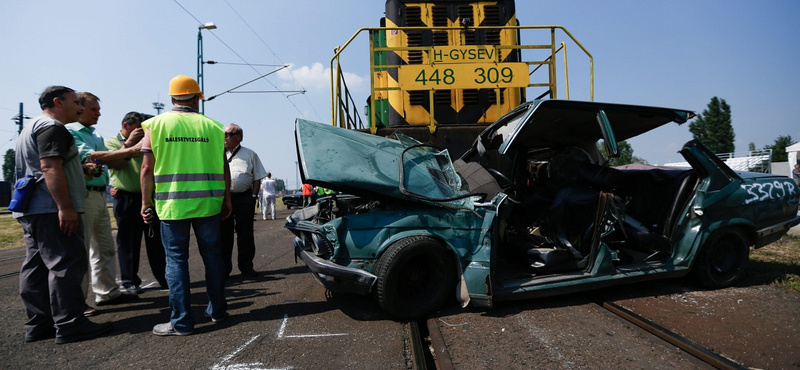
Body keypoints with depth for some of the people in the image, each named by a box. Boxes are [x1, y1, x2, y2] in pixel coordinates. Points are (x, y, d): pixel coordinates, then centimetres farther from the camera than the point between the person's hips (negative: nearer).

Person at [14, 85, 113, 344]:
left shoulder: (32, 128, 24)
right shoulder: (51, 127, -11)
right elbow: (50, 167, -22)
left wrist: (80, 169, 24)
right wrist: (65, 207, -26)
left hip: (31, 210, 11)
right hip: (52, 210, -11)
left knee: (36, 266, 10)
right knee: (66, 264, -9)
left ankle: (38, 324, 15)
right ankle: (69, 325, -8)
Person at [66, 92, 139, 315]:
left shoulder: (96, 136, 19)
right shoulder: (69, 132, -7)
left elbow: (113, 162, 15)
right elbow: (91, 156, -20)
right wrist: (131, 151, -23)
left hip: (100, 195, 9)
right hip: (84, 195, -9)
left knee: (105, 248, 13)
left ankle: (107, 292, 23)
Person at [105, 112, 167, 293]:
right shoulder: (110, 142, 6)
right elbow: (115, 164, -11)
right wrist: (129, 143, -12)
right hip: (126, 199, -3)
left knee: (156, 239, 6)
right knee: (128, 241, 4)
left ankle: (163, 278, 13)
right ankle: (130, 281, 13)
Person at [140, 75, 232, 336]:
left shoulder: (156, 124, 1)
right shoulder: (212, 126, 5)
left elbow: (148, 168, -3)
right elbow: (223, 168, 5)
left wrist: (146, 203, 4)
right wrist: (226, 200, 12)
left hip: (172, 204, -1)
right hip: (208, 204, 2)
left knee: (176, 260, 4)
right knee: (212, 255, 12)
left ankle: (181, 321, 6)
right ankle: (217, 310, 23)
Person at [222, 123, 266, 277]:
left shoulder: (250, 154, 9)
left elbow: (257, 178, 7)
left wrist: (253, 196, -2)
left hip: (244, 198, -1)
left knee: (245, 234, 3)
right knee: (224, 235, 4)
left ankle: (246, 267, 13)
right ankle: (224, 267, 13)